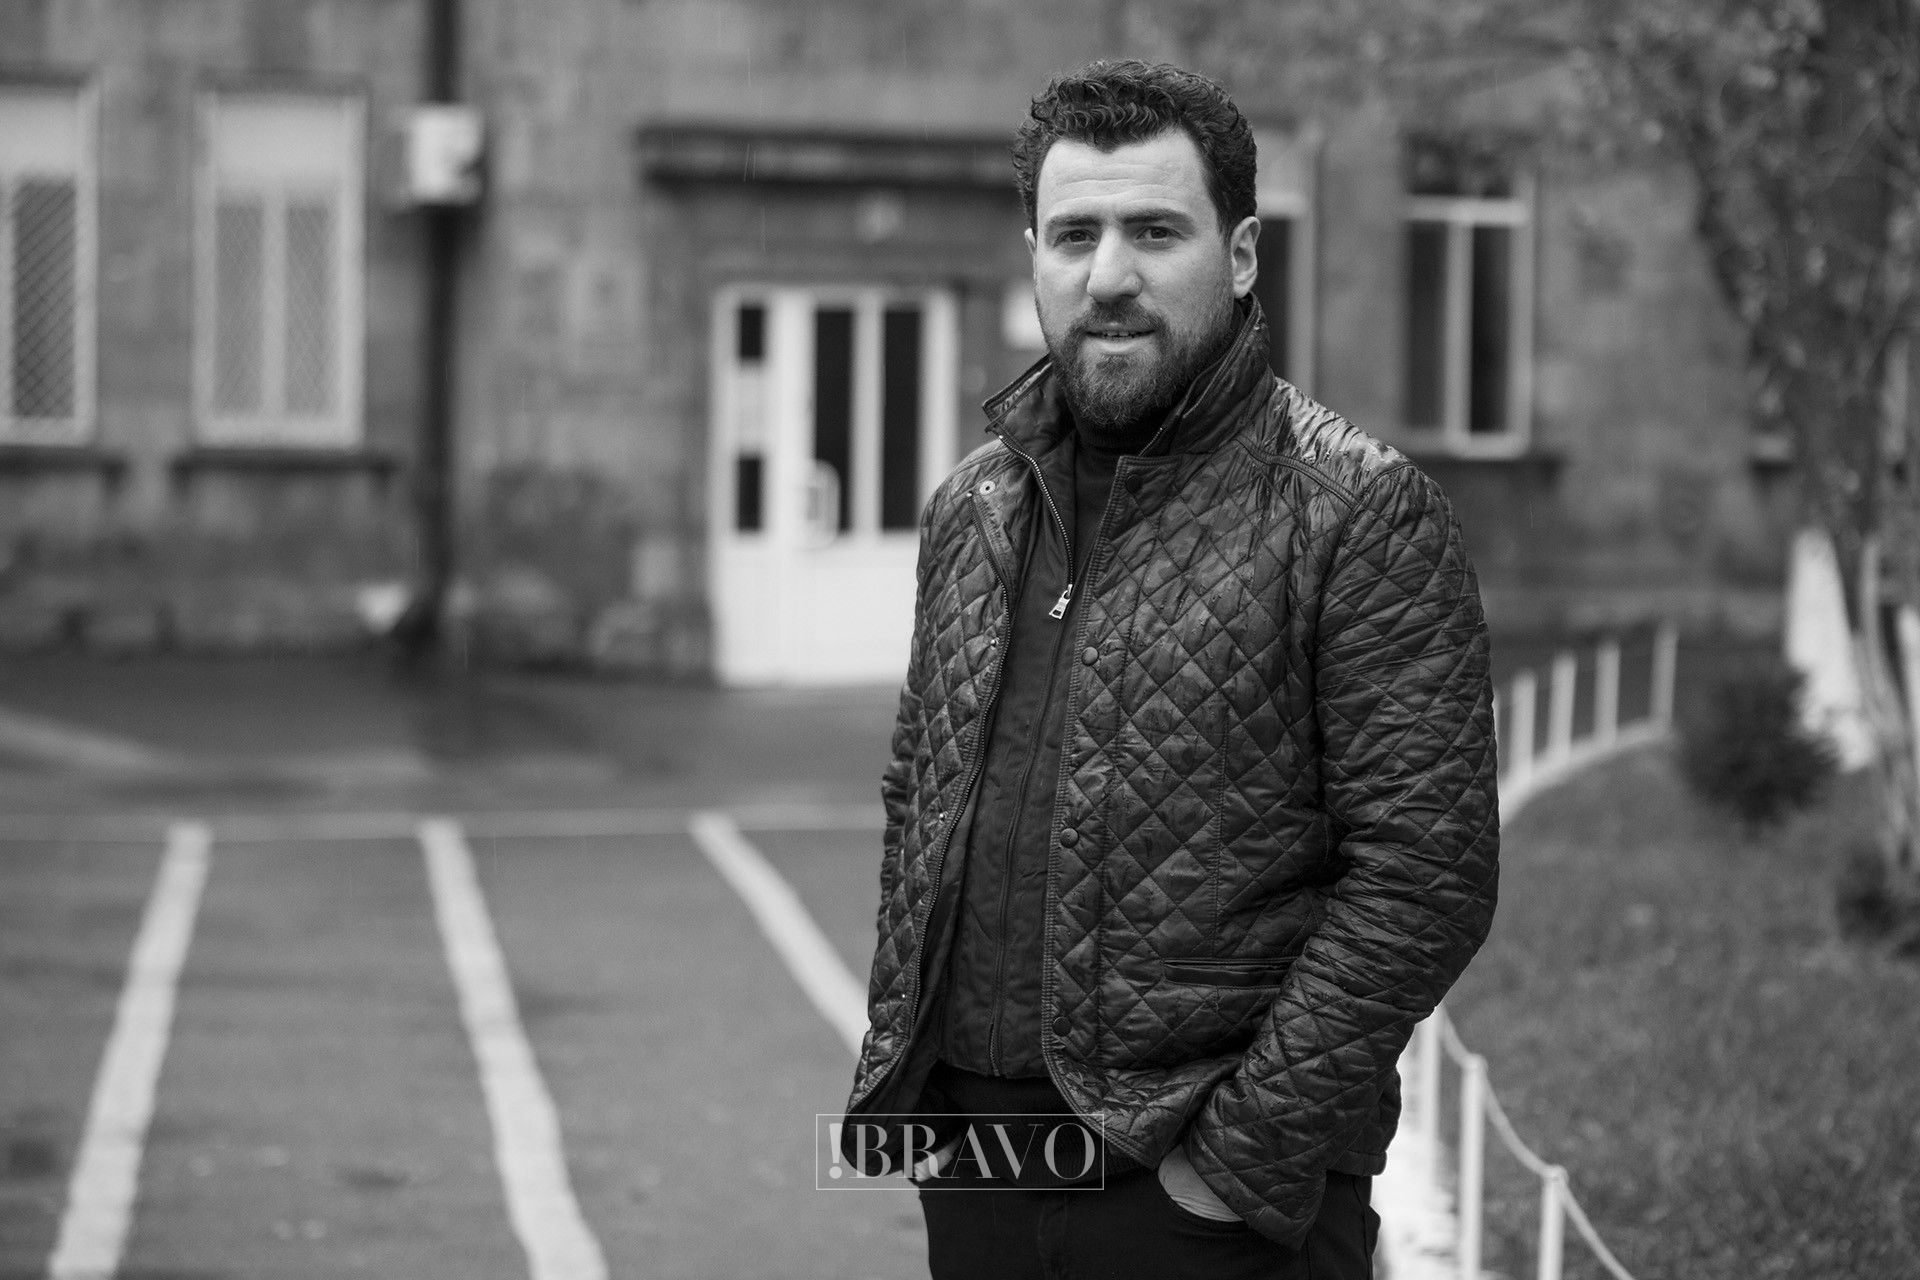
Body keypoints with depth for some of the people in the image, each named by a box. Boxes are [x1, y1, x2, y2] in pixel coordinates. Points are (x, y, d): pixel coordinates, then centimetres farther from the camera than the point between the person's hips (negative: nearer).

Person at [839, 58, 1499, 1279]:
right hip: (972, 1169, 5)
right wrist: (899, 1065, 8)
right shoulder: (972, 506, 10)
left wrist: (1250, 1152, -16)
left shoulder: (1362, 515, -9)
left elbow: (1425, 871, -14)